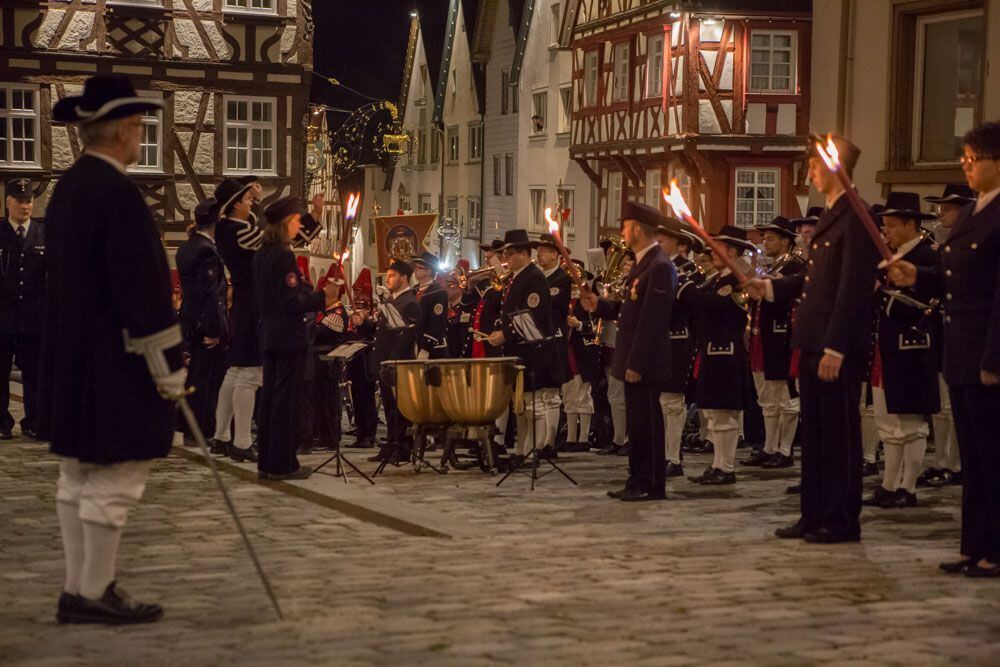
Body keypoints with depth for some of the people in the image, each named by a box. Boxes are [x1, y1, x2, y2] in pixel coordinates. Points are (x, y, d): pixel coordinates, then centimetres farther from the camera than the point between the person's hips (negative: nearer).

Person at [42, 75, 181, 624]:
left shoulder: (67, 188, 12)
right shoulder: (118, 192, -17)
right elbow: (141, 289, -20)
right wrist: (169, 365, -15)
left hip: (72, 362, 10)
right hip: (114, 363, -10)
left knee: (79, 475, 12)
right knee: (115, 478, -4)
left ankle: (78, 590, 18)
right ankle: (93, 594, 2)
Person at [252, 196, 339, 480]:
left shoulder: (261, 254, 12)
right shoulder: (284, 256, -16)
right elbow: (292, 301, -21)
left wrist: (319, 296, 18)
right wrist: (323, 297, -11)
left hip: (268, 335, 9)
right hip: (289, 336, -9)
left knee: (269, 396, 11)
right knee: (287, 398, -4)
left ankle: (266, 461, 16)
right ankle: (282, 464, -2)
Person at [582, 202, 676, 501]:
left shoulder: (660, 267, -17)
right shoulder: (642, 263, 15)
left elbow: (652, 320, -21)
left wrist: (636, 363, -22)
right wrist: (599, 306, 7)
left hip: (645, 363, -10)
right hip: (633, 360, 10)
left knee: (647, 423, -3)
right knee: (637, 422, 14)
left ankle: (652, 486, 4)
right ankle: (637, 482, 22)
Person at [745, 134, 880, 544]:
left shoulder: (856, 217, -14)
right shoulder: (830, 215, 17)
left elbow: (853, 287, -19)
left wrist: (835, 348, -22)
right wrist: (770, 288, 15)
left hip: (839, 348, -10)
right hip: (813, 343, 10)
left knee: (840, 434, -1)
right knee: (814, 433, 14)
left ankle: (842, 521, 7)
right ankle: (814, 515, 21)